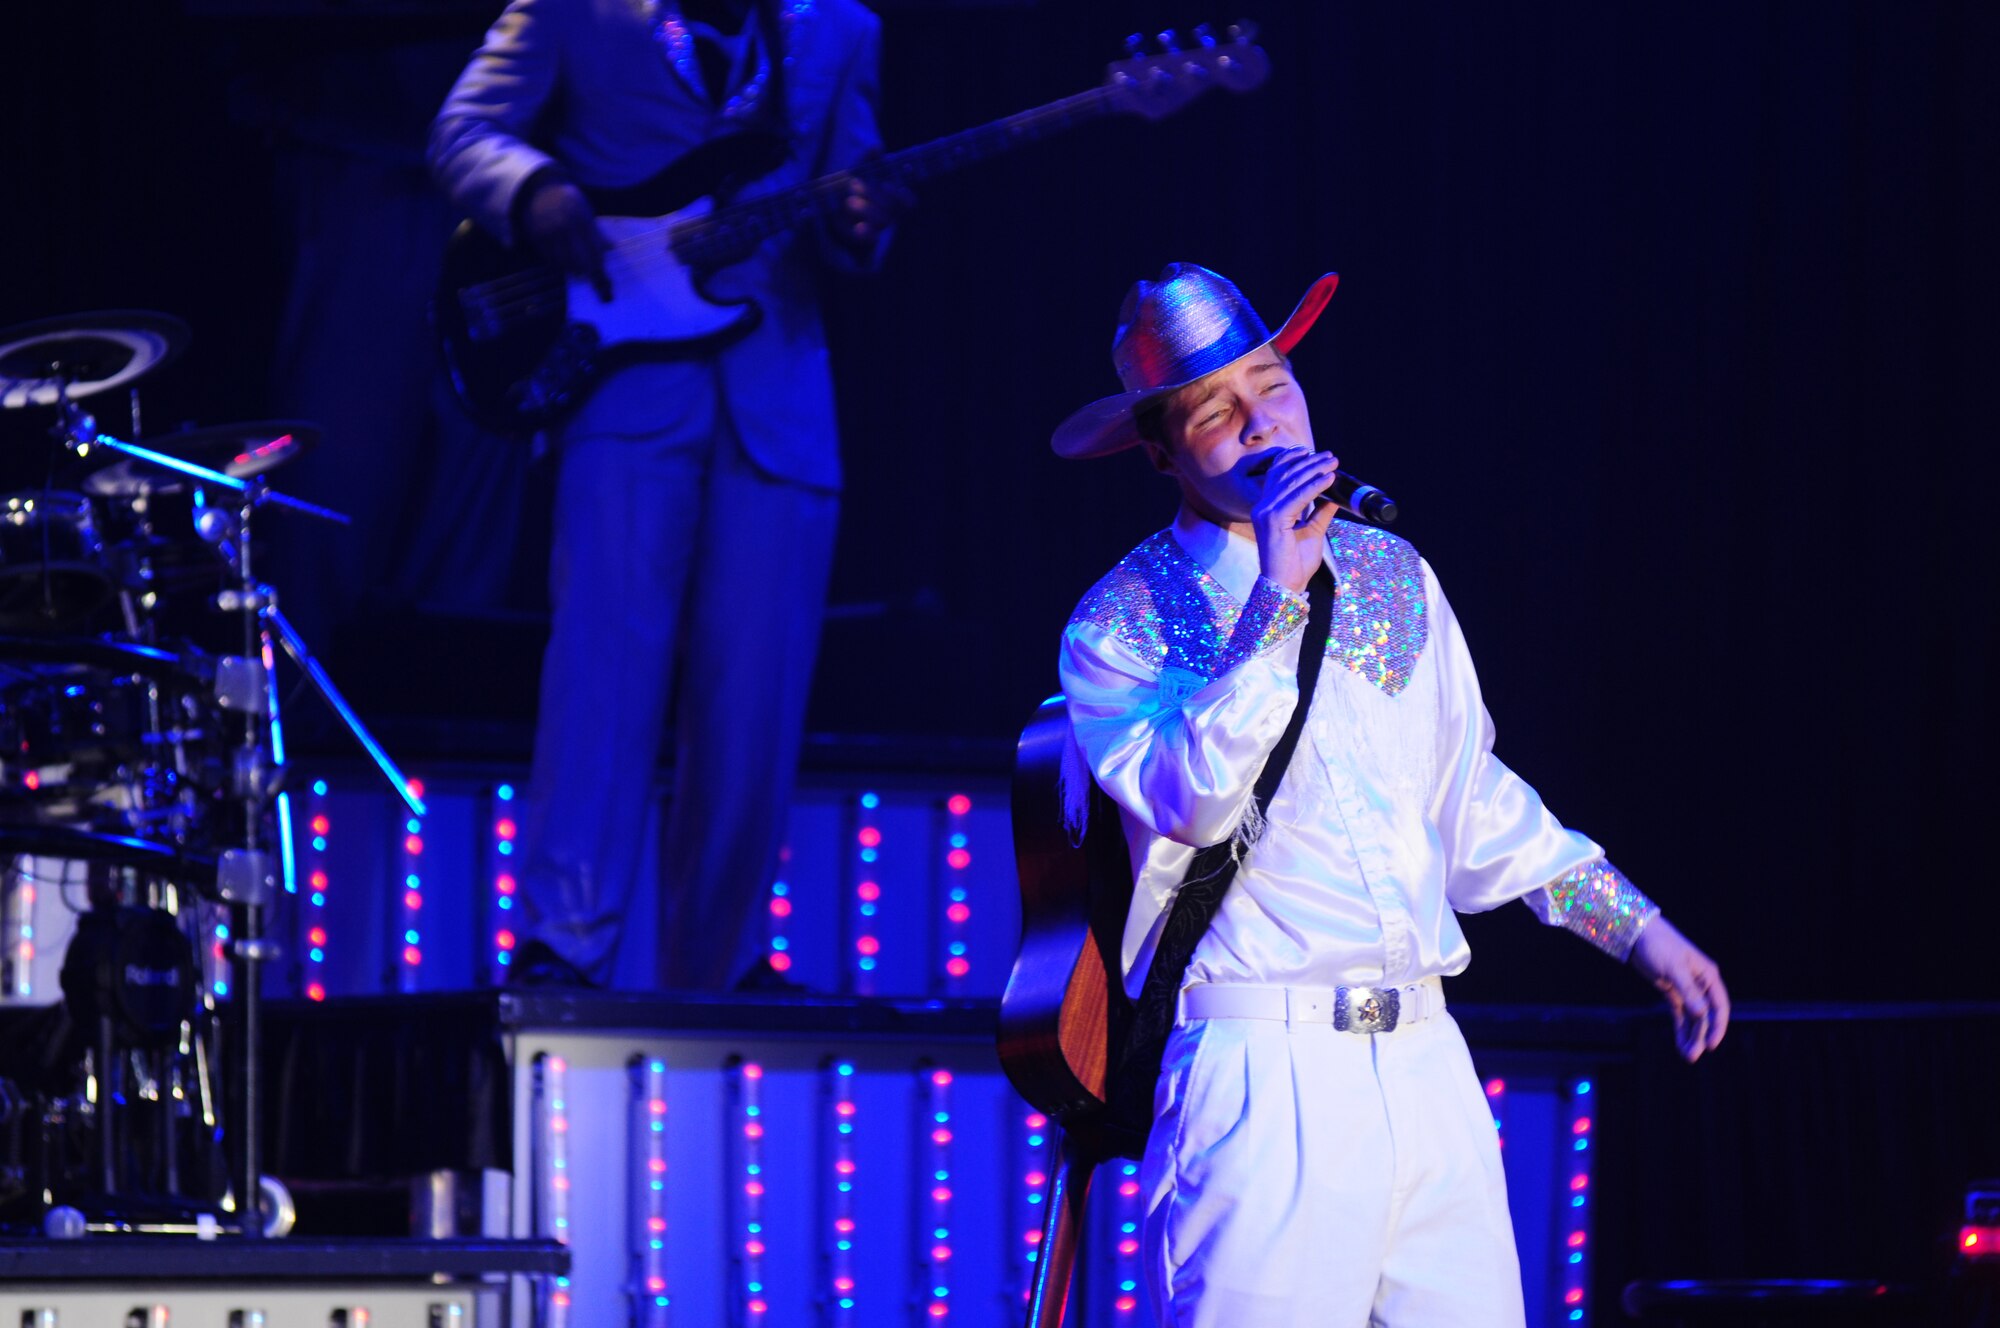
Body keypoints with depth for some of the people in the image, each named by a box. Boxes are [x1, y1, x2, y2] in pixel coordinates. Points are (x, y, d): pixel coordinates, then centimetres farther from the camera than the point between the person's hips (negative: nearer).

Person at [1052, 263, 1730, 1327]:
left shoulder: (1390, 573, 16)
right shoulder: (1118, 627, -2)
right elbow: (1191, 799, -19)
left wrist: (1633, 925, 26)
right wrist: (1277, 598, -18)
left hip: (1428, 1069, 5)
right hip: (1265, 1079, -5)